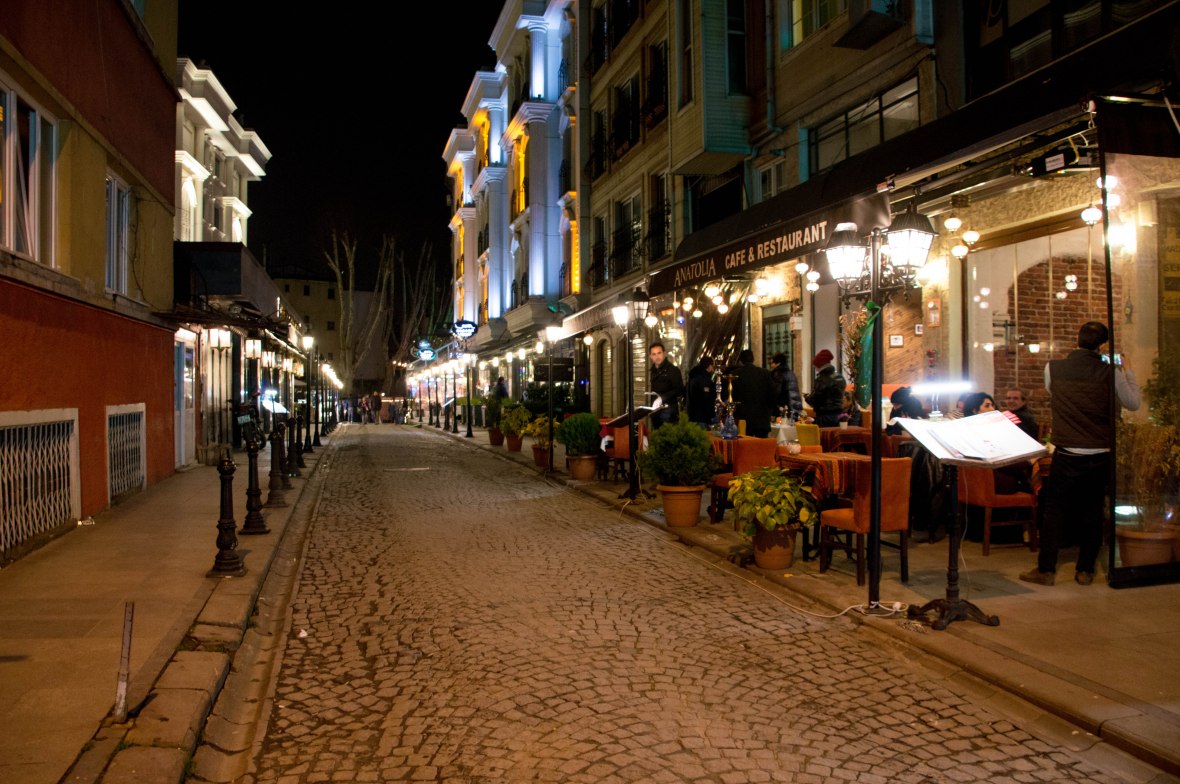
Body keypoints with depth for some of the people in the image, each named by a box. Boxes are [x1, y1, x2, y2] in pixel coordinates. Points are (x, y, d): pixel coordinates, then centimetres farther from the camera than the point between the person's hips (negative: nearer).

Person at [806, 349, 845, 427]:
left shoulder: (821, 380, -16)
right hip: (838, 414, 8)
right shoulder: (840, 378, 9)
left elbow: (813, 400, -15)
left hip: (825, 417, -8)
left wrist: (807, 397, 7)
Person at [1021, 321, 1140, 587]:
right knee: (1092, 510, 11)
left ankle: (1046, 569, 6)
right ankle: (1085, 570, 16)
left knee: (1055, 509, 6)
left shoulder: (1053, 368, -5)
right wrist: (1127, 370, 14)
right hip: (1100, 454, 1)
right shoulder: (1110, 372, -7)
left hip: (1066, 453, 0)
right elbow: (1133, 403, 4)